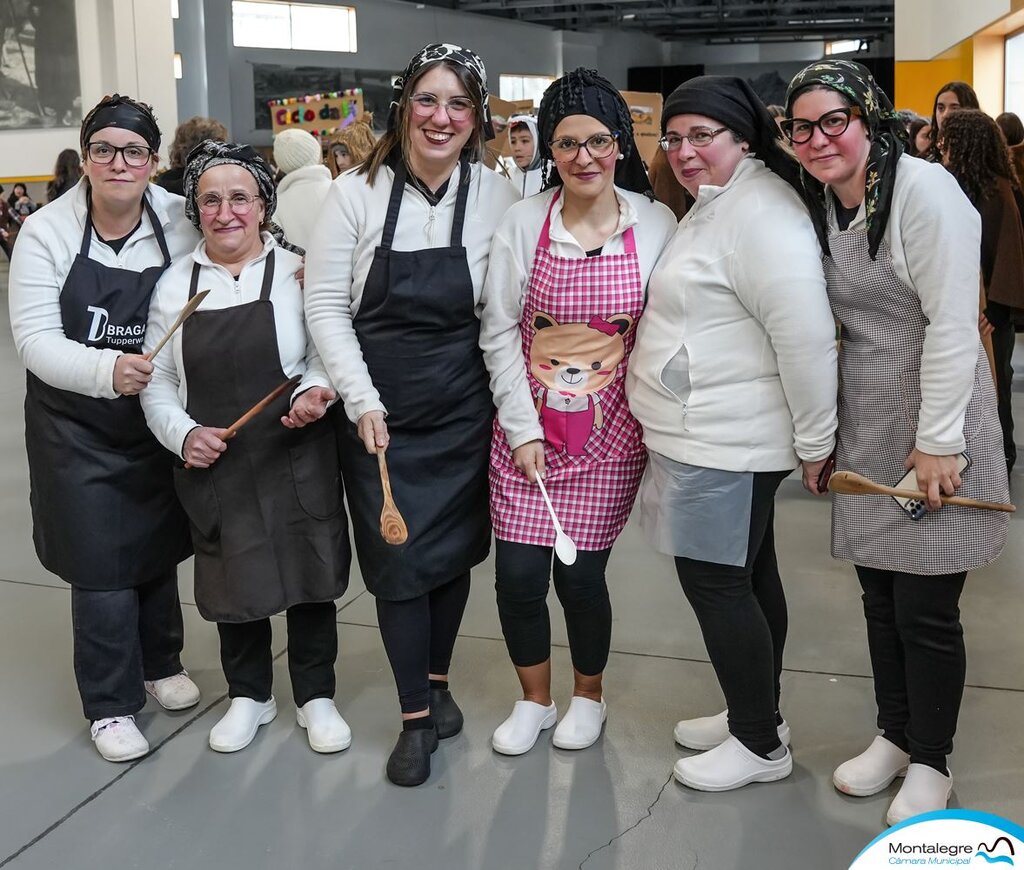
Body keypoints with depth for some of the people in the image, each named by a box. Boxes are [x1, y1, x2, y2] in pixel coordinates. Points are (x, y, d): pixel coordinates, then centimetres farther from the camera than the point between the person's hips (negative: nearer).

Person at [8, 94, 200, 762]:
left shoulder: (180, 225, -8)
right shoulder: (47, 232, -13)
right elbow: (36, 339, -17)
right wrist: (106, 369, -34)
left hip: (158, 419, 2)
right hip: (78, 428, -2)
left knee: (159, 545, 18)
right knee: (101, 562, 2)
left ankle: (162, 663, 42)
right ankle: (110, 704, 20)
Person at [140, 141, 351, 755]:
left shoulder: (298, 273, -4)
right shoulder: (175, 285, 4)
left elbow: (326, 356, -1)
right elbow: (158, 382, 7)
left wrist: (314, 393, -21)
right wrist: (183, 434, -9)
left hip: (298, 458, -2)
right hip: (215, 465, 2)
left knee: (309, 572, 9)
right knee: (234, 580, 14)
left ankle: (316, 694, 29)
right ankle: (249, 695, 36)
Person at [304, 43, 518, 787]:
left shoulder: (497, 197, -5)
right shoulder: (357, 193, -8)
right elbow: (325, 305, -6)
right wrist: (363, 402, -12)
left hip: (463, 410, 1)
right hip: (379, 411, -1)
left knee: (452, 551, 13)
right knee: (399, 559, 2)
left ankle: (437, 681, 37)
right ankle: (418, 717, 18)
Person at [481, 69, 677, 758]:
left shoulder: (656, 225, -3)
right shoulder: (523, 224, -3)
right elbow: (499, 334, -1)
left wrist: (659, 422, -3)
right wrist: (523, 429, -6)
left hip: (610, 430, -1)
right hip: (527, 425, 1)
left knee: (581, 573, 2)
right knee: (517, 574, 2)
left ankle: (588, 696, 31)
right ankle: (534, 700, 29)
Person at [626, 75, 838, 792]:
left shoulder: (760, 211, -19)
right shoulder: (715, 203, 15)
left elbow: (804, 334, -25)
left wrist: (814, 442, -19)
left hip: (724, 440, -10)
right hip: (707, 432, 10)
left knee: (716, 581, -2)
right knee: (748, 576, 18)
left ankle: (761, 744, 13)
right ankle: (756, 714, 32)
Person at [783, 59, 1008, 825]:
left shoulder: (922, 191, -15)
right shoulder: (821, 205, 8)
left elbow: (953, 322, -19)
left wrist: (937, 441, -19)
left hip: (935, 425, -7)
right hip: (865, 429, 7)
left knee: (925, 609, 0)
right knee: (880, 595, 16)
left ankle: (930, 764, 20)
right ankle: (894, 736, 34)